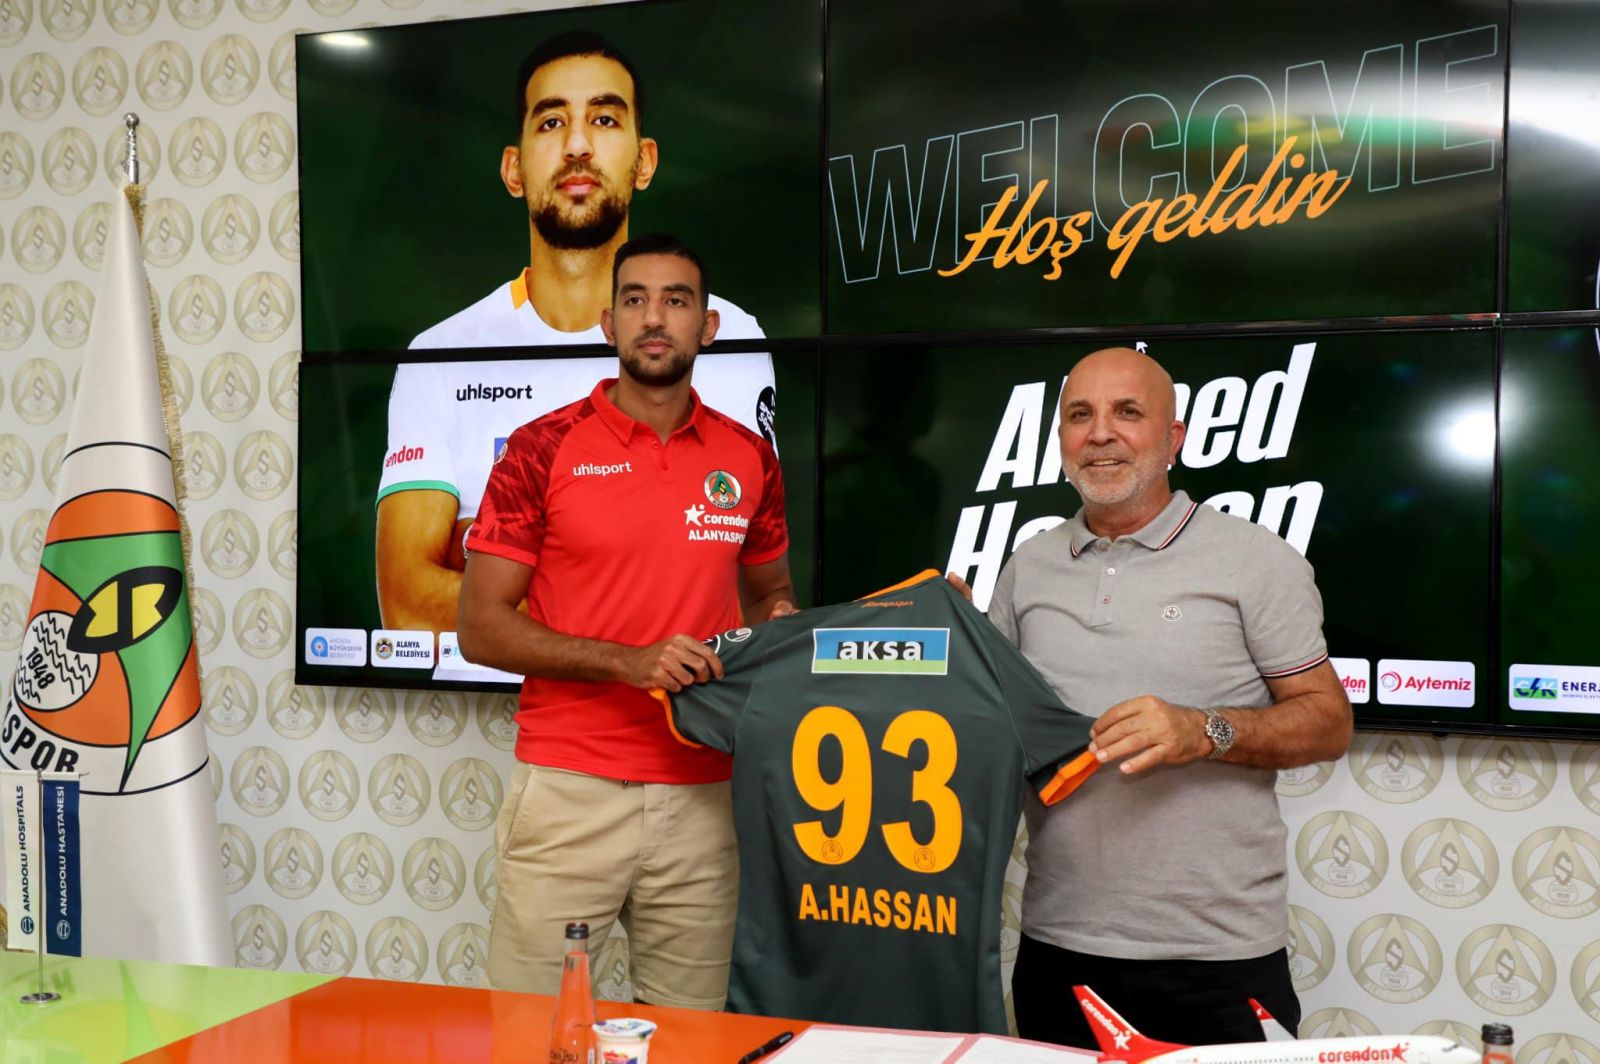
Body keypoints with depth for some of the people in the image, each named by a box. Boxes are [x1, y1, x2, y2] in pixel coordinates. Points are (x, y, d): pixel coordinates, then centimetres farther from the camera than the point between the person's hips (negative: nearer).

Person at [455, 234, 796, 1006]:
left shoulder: (748, 458, 7)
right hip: (568, 792, -2)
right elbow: (480, 627, -5)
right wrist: (629, 662, -16)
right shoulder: (543, 451, -3)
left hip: (701, 797, 3)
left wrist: (777, 623, -2)